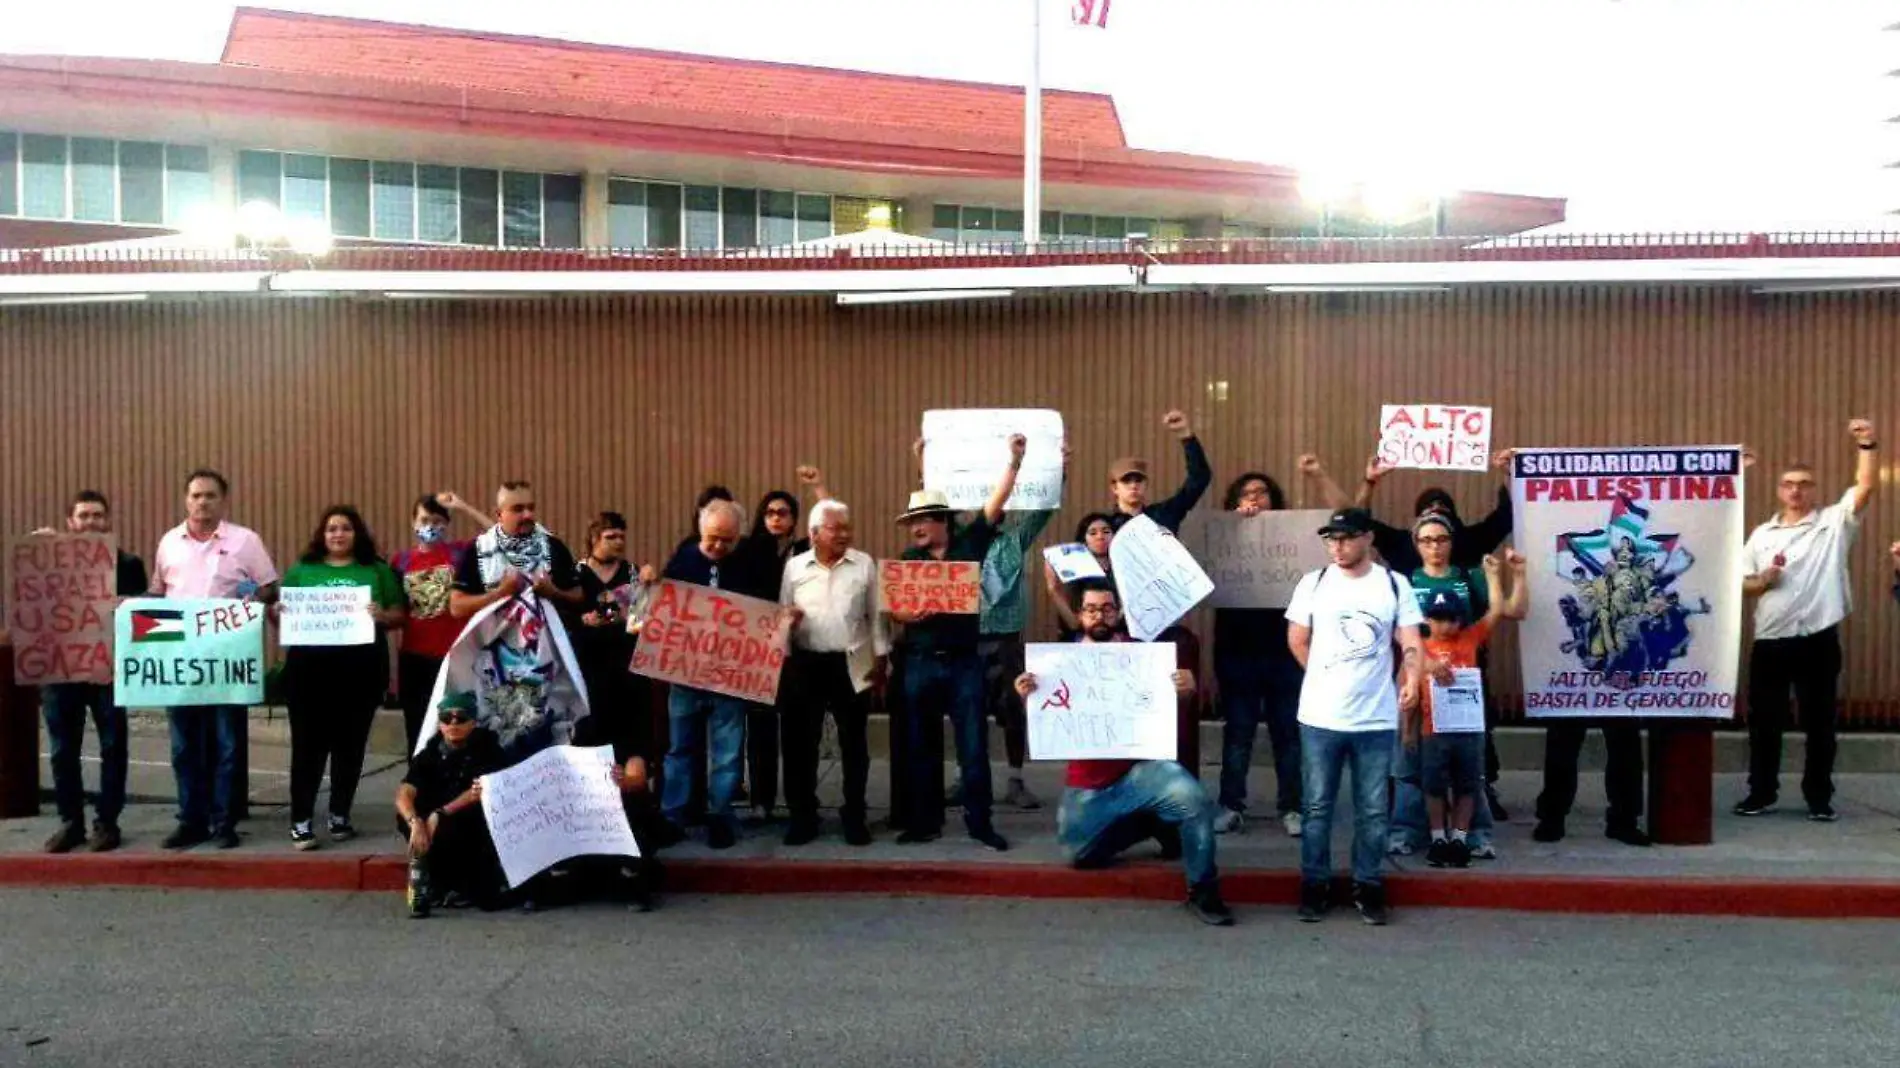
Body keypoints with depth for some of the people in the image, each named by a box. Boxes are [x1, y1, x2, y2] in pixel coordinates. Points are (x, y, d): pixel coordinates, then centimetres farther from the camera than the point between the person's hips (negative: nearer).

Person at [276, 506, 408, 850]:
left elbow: (401, 614, 5)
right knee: (308, 744, -1)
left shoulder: (377, 571, 9)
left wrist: (382, 616, -15)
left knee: (350, 744, 8)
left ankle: (340, 815, 20)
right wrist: (277, 611, -12)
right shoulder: (301, 570, 11)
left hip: (360, 670, 0)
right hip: (309, 668, 0)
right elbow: (277, 611, 10)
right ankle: (301, 821, 3)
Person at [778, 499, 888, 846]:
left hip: (851, 665, 0)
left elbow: (876, 616, 4)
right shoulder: (794, 567, 2)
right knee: (801, 743, 5)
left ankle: (854, 816, 18)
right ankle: (803, 817, 17)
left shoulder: (865, 565, 1)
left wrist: (881, 657, 2)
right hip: (805, 665, 1)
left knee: (854, 744, 6)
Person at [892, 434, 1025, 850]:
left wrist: (1014, 461, -17)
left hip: (964, 662, -2)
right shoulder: (907, 560, 7)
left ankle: (980, 822, 9)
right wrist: (909, 614, -22)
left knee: (974, 745, 1)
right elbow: (893, 610, 1)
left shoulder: (969, 545, 2)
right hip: (920, 663, 2)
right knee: (921, 746, 8)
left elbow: (996, 505, -7)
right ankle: (925, 821, 18)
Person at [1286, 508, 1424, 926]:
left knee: (1373, 810, 7)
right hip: (1320, 717, 0)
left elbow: (1411, 643, -4)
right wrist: (1329, 680, 10)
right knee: (1317, 807, 7)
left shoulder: (1395, 584, 1)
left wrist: (1411, 681, -20)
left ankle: (1369, 887, 20)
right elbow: (1297, 640, 9)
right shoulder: (1313, 583, 1)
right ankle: (1315, 885, 17)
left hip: (1377, 718, 0)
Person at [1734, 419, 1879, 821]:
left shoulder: (1834, 523, 2)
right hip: (1770, 642, 2)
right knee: (1763, 720, 8)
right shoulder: (1762, 534, 10)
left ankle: (1819, 798, 16)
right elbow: (1742, 584, 12)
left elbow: (1866, 486, -11)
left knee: (1820, 722, 5)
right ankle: (1761, 793, 19)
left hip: (1818, 641, -2)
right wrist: (1761, 581, -9)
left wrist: (1868, 445, -23)